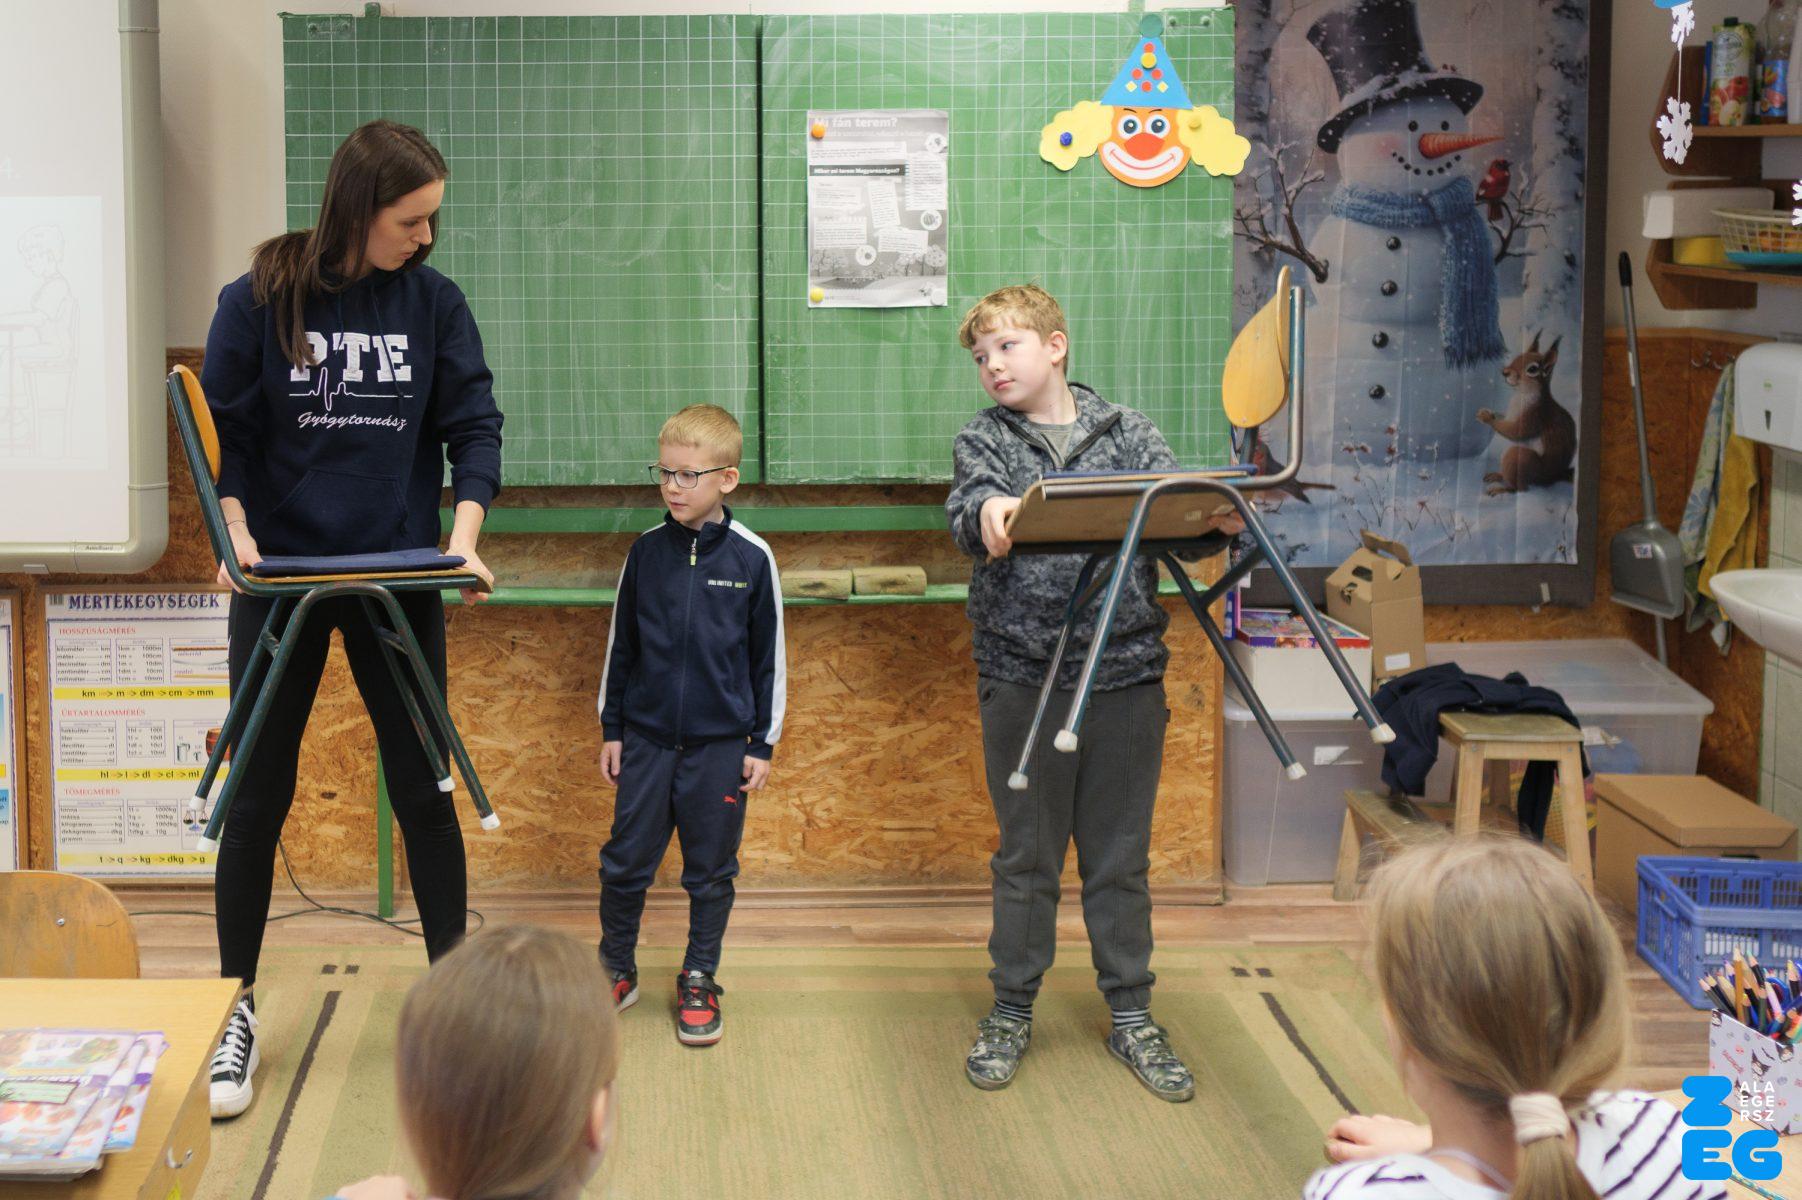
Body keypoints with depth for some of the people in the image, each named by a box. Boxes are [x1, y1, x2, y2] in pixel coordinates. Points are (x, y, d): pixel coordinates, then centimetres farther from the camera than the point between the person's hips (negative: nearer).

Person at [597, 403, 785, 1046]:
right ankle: (617, 971, 24)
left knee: (711, 871, 8)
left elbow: (769, 656, 1)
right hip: (646, 738, 2)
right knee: (626, 861, 6)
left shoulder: (752, 558, -5)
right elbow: (620, 644, 9)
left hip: (720, 745, -1)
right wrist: (611, 728, 9)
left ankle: (698, 982, 22)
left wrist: (762, 743, 1)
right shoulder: (646, 551, 1)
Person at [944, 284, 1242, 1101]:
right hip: (1023, 674, -1)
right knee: (1026, 857, 9)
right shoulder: (983, 442, 3)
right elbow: (969, 509, -16)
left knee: (1121, 856, 10)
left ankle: (1131, 1016, 23)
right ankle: (1012, 1011, 23)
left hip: (1127, 672, 1)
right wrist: (987, 511, -40)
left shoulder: (1127, 433, 6)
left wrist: (1219, 517, -28)